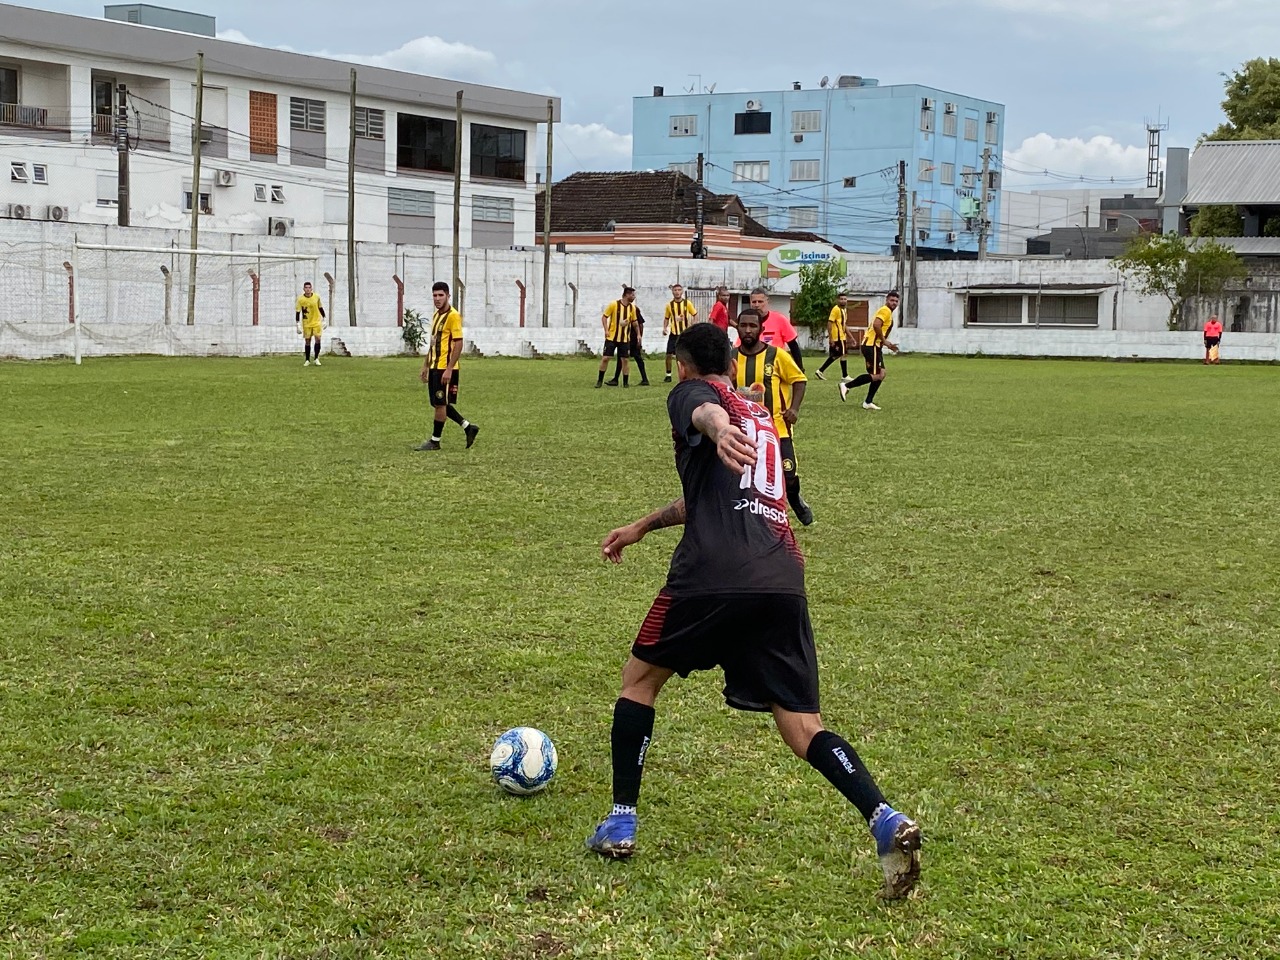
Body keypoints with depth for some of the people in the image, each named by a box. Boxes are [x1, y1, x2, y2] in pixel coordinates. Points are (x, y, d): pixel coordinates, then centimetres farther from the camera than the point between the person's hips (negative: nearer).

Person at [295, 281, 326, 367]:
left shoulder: (317, 297, -3)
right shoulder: (300, 299, -9)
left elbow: (320, 308, 10)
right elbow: (297, 312, -6)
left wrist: (323, 320, 13)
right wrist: (298, 325, -10)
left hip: (317, 322, 1)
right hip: (306, 323, -1)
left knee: (317, 339, -11)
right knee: (307, 341, 3)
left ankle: (316, 359, -1)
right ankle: (307, 360, 13)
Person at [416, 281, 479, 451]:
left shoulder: (453, 316, -12)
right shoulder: (435, 315, 14)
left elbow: (458, 344, -17)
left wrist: (449, 369, -21)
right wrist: (426, 365, 20)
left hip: (445, 368, -9)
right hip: (434, 367, 9)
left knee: (440, 404, -2)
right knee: (439, 404, 11)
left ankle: (435, 441, 7)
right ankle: (468, 427, 22)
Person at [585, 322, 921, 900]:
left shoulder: (690, 392, 11)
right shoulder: (762, 417, 32)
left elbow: (706, 411, -18)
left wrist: (719, 428, -41)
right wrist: (643, 526, 55)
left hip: (714, 574, -5)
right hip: (783, 581, 5)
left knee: (640, 678, 18)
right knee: (802, 727, 4)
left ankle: (621, 824, 18)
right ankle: (886, 820, -18)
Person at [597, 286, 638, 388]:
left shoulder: (632, 307, 3)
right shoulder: (614, 304, -10)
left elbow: (634, 321, 15)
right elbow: (604, 317, -4)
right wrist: (606, 330, -14)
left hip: (625, 338, 3)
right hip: (612, 337, -3)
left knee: (625, 359, 0)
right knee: (605, 358, -2)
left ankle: (625, 382, 8)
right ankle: (600, 380, 10)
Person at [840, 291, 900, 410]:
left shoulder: (888, 312, 23)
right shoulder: (885, 311, -9)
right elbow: (876, 325, -24)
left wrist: (888, 344, 21)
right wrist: (884, 341, -16)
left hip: (875, 346, 11)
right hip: (871, 346, -11)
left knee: (881, 374, 9)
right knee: (876, 375, -14)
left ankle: (868, 402, 9)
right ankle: (846, 385, -9)